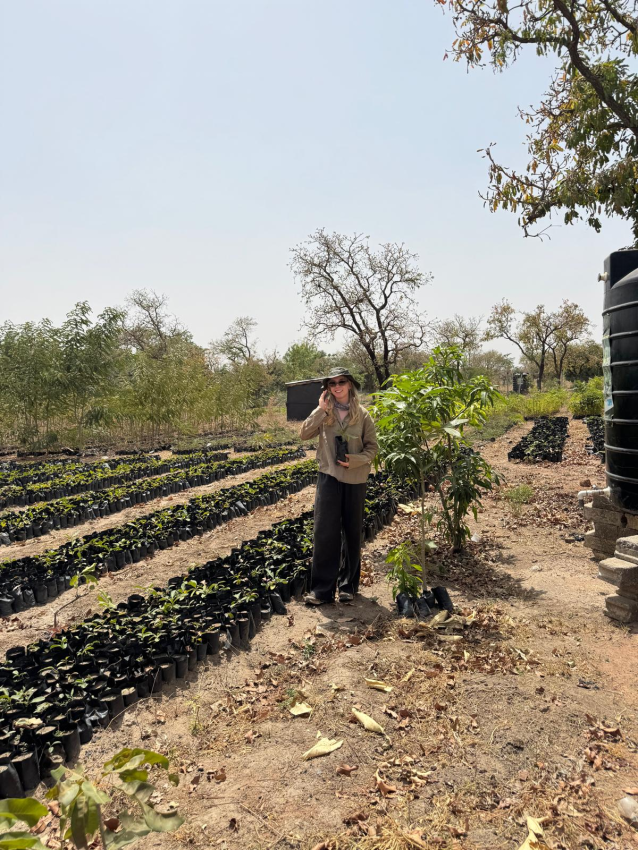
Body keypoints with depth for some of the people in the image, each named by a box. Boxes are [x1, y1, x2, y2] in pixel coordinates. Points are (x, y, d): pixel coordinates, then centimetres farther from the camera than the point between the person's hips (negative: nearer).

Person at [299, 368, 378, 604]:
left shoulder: (362, 414, -1)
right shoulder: (324, 413, 2)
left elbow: (372, 447, 0)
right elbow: (304, 434, -11)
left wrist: (354, 460, -17)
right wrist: (321, 410, -17)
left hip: (355, 480, 0)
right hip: (329, 477, 0)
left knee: (352, 533, 10)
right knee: (325, 532, -2)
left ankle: (348, 585, 24)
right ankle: (321, 589, 6)